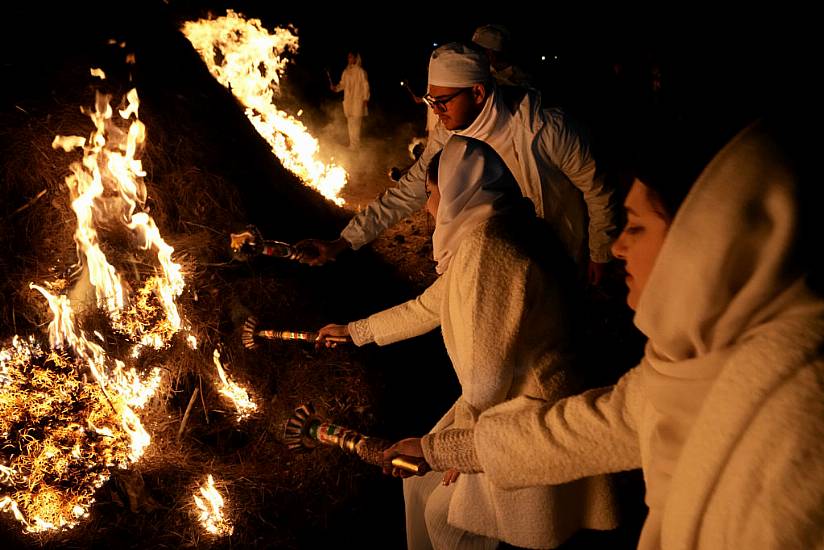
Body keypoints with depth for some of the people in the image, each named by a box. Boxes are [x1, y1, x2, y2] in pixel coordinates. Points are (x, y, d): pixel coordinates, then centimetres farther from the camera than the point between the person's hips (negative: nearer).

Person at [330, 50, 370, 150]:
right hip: (348, 101, 6)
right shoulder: (346, 71, 10)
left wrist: (365, 99, -12)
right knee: (350, 123, 11)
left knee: (355, 123, -8)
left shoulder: (360, 71, -7)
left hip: (358, 101, -6)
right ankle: (352, 144, 21)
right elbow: (342, 84, 15)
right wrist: (335, 87, -5)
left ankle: (355, 145, -1)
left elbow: (365, 86, -7)